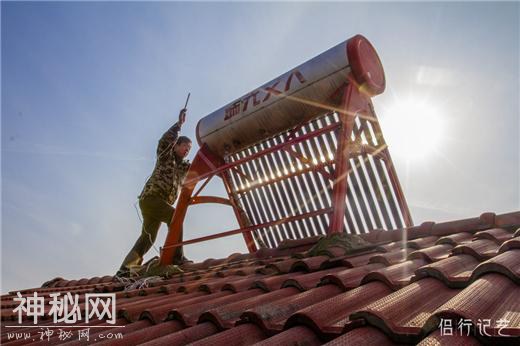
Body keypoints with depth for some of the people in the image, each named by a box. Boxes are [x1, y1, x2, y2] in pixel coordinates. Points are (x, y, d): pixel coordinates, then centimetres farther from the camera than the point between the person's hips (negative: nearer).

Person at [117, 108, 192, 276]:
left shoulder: (184, 167, 22)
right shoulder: (166, 156, 5)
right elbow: (164, 140, -13)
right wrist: (179, 123, -14)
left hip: (161, 202, 8)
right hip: (150, 197, -8)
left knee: (147, 237, 7)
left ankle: (124, 269, 11)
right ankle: (176, 256, -31)